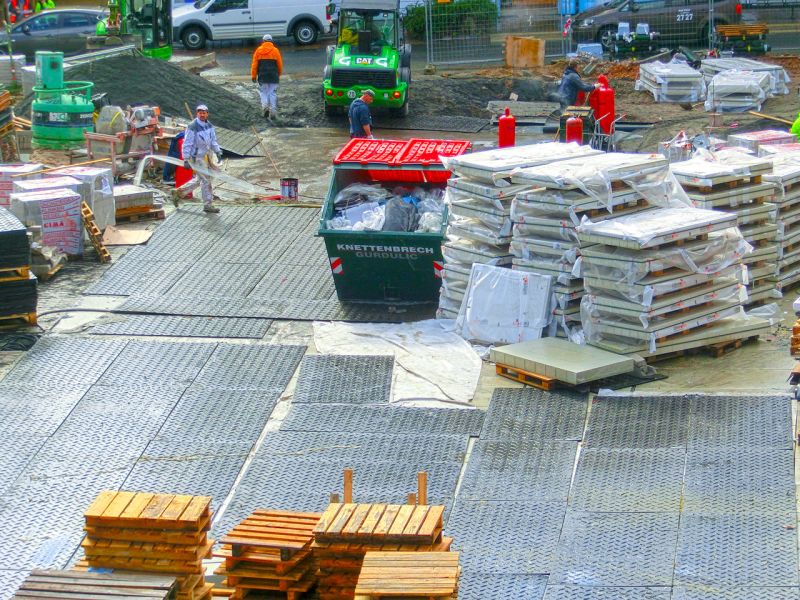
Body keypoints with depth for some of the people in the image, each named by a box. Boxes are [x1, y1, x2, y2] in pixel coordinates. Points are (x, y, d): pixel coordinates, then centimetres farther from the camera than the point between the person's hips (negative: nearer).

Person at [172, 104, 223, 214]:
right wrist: (186, 159, -19)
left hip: (207, 155, 8)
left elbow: (213, 142, 16)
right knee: (205, 180, -4)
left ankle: (178, 193, 30)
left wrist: (218, 152, 3)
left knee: (197, 180, 16)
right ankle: (208, 205, 6)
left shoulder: (209, 126, 6)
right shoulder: (192, 127, -17)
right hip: (196, 157, -8)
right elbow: (187, 144, -17)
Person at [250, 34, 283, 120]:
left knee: (263, 92, 12)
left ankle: (265, 106, -11)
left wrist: (253, 76, 5)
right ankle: (273, 111, 2)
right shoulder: (275, 51, 0)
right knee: (273, 93, 6)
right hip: (273, 76, 0)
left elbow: (254, 64, -1)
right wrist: (279, 74, 19)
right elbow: (280, 64, 3)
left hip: (262, 76, 0)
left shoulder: (258, 50, 0)